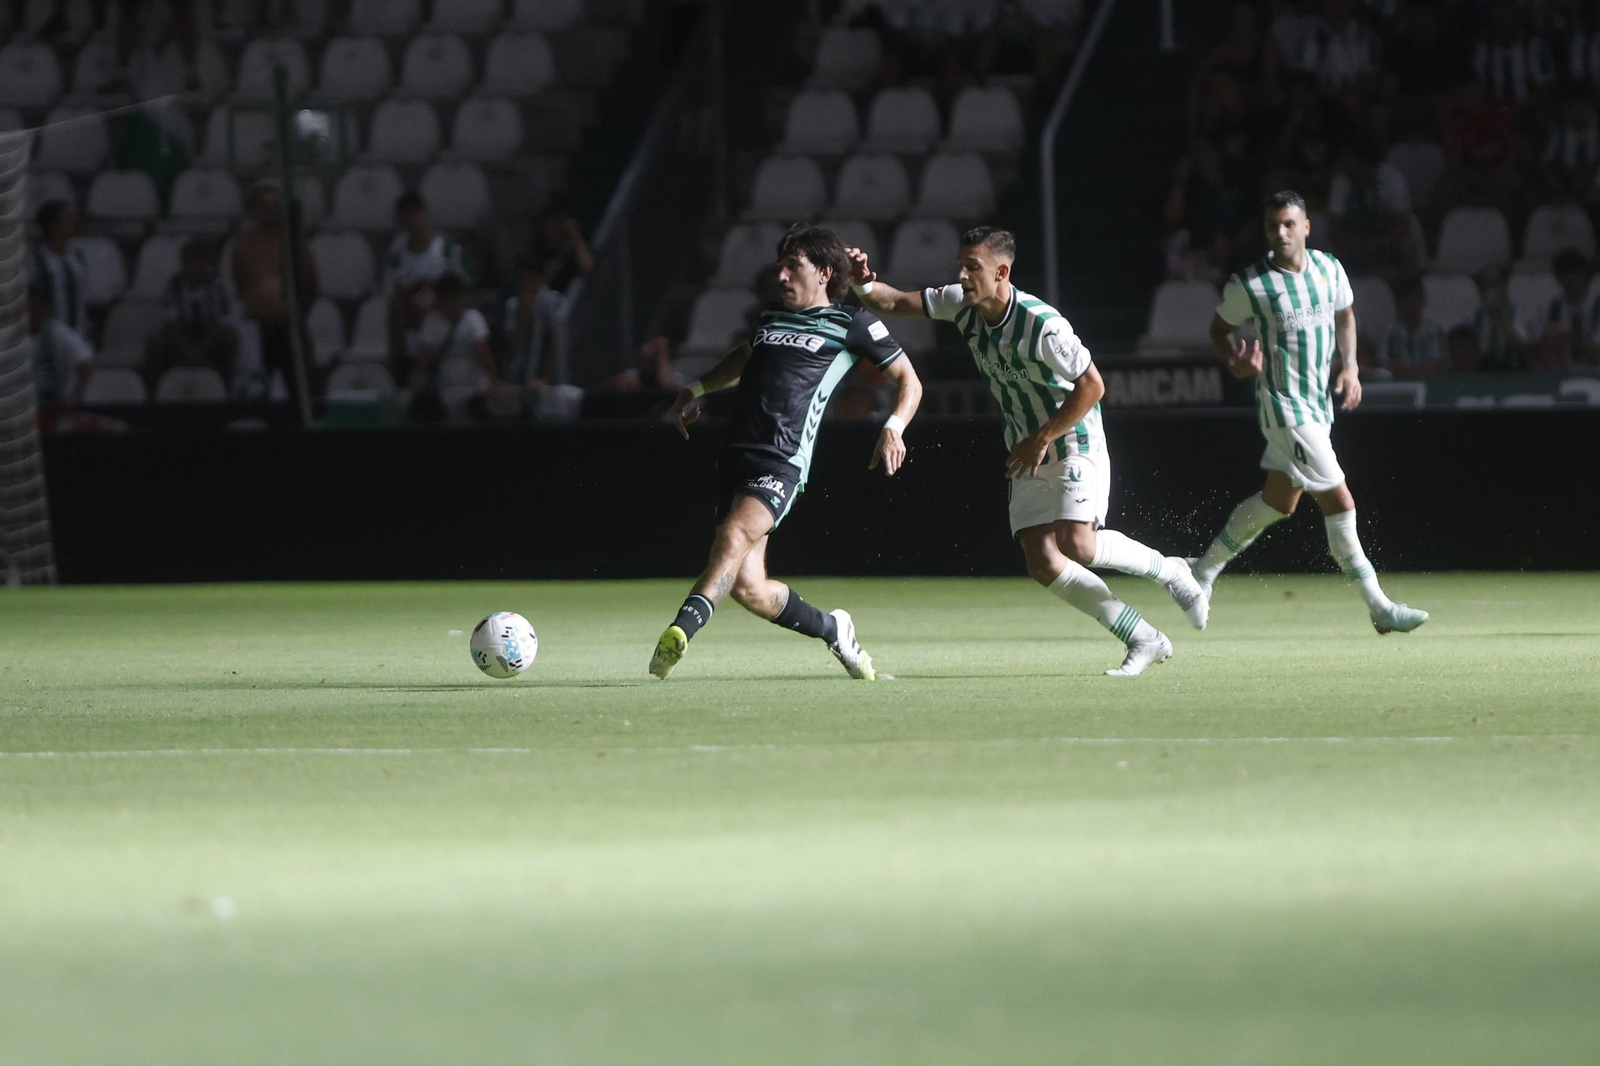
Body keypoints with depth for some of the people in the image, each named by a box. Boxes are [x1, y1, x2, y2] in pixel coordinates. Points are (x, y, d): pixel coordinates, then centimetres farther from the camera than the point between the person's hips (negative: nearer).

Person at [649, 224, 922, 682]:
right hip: (736, 452, 6)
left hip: (782, 461, -6)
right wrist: (697, 390, 33)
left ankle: (681, 630, -50)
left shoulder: (852, 325, 8)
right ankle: (833, 631, 21)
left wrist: (894, 428, -4)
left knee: (733, 535, -32)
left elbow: (908, 380, 13)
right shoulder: (772, 317, 24)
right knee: (747, 587, -3)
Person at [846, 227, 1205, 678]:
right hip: (1028, 457, 7)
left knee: (1077, 544, -25)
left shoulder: (1040, 324, -24)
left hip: (1074, 444, -7)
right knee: (1043, 564, -7)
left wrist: (1042, 440, -18)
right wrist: (863, 284, -18)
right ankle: (1145, 640, 2)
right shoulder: (963, 305, -3)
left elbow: (1092, 385, -19)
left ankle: (1166, 569, 5)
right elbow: (895, 303, 4)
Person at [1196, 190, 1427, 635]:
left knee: (1277, 500, 15)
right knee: (1339, 503, -11)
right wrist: (1236, 363, -17)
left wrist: (1349, 366, 6)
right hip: (1283, 407, -7)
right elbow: (1220, 329, 3)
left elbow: (1345, 315, 19)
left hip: (1319, 401, 7)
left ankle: (1204, 570, 32)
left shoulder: (1329, 269, 2)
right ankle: (1380, 609, -6)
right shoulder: (1247, 285, -12)